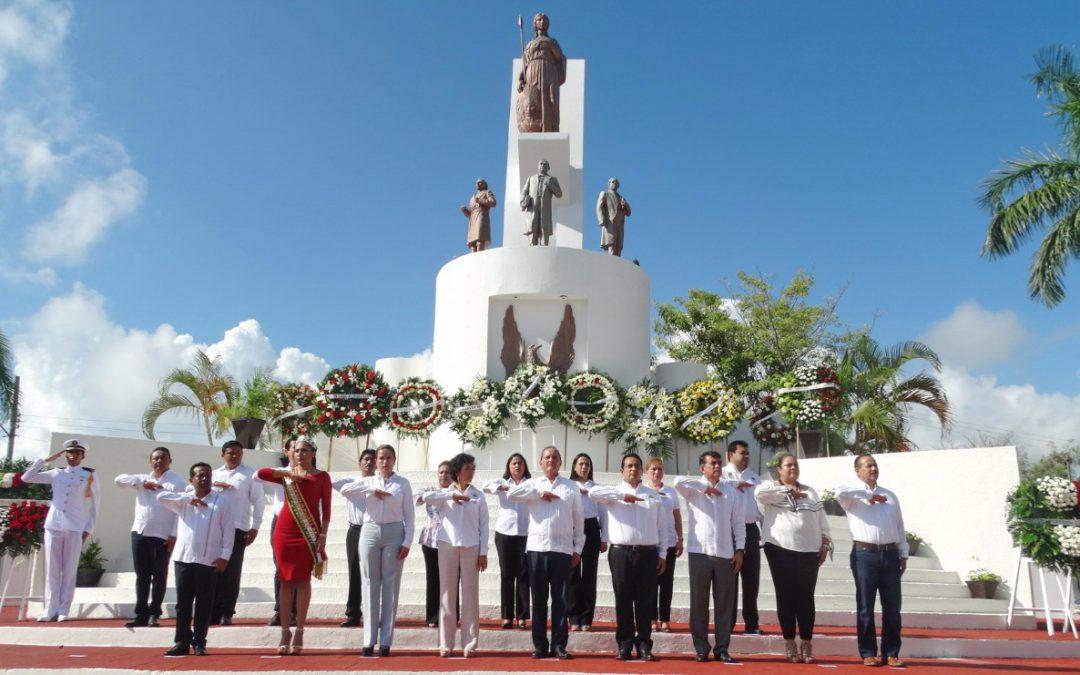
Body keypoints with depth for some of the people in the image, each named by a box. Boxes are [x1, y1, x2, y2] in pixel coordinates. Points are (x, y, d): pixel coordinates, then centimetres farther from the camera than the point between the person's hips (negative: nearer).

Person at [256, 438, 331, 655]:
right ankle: (285, 632, 9)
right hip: (284, 531, 2)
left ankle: (299, 633, 5)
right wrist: (290, 473, -11)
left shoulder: (321, 476, 4)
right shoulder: (287, 475, 12)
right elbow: (262, 473, -5)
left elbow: (326, 508, 1)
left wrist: (323, 535, -7)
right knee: (285, 580, 4)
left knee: (303, 580, 0)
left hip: (309, 533, -2)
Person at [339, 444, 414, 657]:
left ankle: (385, 641, 5)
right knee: (370, 585, 2)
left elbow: (409, 514, 2)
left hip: (394, 533, -1)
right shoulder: (368, 481, 9)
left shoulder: (403, 483, 6)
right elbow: (344, 490, -9)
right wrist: (371, 490, -14)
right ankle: (369, 640, 7)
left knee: (390, 586, 0)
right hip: (370, 532, 1)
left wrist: (407, 542, -6)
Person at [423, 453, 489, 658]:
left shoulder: (478, 496, 9)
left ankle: (469, 643, 7)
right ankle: (446, 643, 8)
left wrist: (483, 553, 0)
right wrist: (452, 495, -15)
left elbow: (483, 526, 6)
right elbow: (426, 498, -13)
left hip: (471, 548, 0)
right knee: (447, 593, 1)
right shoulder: (445, 493, 7)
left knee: (470, 594, 0)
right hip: (447, 547, 0)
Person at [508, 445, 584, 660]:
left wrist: (578, 548, 6)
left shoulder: (571, 487, 10)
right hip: (537, 548, 0)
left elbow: (578, 519, 10)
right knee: (539, 599, 4)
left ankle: (559, 645, 10)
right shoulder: (533, 484, 9)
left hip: (563, 549, 0)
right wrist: (540, 494, -8)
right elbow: (511, 494, -10)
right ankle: (540, 645, 11)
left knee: (560, 599, 3)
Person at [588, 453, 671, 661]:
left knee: (646, 602, 4)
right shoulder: (615, 493, 8)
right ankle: (624, 644, 12)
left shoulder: (653, 495, 14)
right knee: (623, 601, 3)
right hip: (621, 553, -1)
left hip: (648, 553, 1)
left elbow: (662, 526, 14)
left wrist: (662, 553, 7)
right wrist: (622, 495, -14)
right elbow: (593, 492, -13)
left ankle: (644, 645, 13)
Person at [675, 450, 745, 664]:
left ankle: (721, 648, 15)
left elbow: (739, 522, 10)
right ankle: (701, 649, 11)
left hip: (725, 554, 2)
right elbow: (678, 481, -20)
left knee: (724, 604, 6)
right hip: (700, 552, -2)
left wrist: (739, 549, 3)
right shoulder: (695, 489, 3)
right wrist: (706, 487, -11)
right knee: (699, 603, 3)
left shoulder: (731, 490, 10)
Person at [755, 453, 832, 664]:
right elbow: (759, 493, -18)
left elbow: (821, 520, 16)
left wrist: (825, 543, 6)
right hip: (780, 549, -3)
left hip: (809, 551, 3)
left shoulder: (810, 492, 19)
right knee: (786, 596, 1)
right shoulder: (771, 487, 6)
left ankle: (806, 643, 10)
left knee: (806, 597, 2)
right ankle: (790, 644, 9)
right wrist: (788, 490, -12)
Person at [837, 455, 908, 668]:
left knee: (892, 607, 5)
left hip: (890, 554, 4)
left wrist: (903, 554, 12)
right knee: (865, 606, 1)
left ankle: (891, 653, 14)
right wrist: (868, 495, -12)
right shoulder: (854, 494, 4)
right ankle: (868, 653, 9)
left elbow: (899, 526, 19)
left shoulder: (889, 495, 19)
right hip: (864, 554, -4)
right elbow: (840, 492, -21)